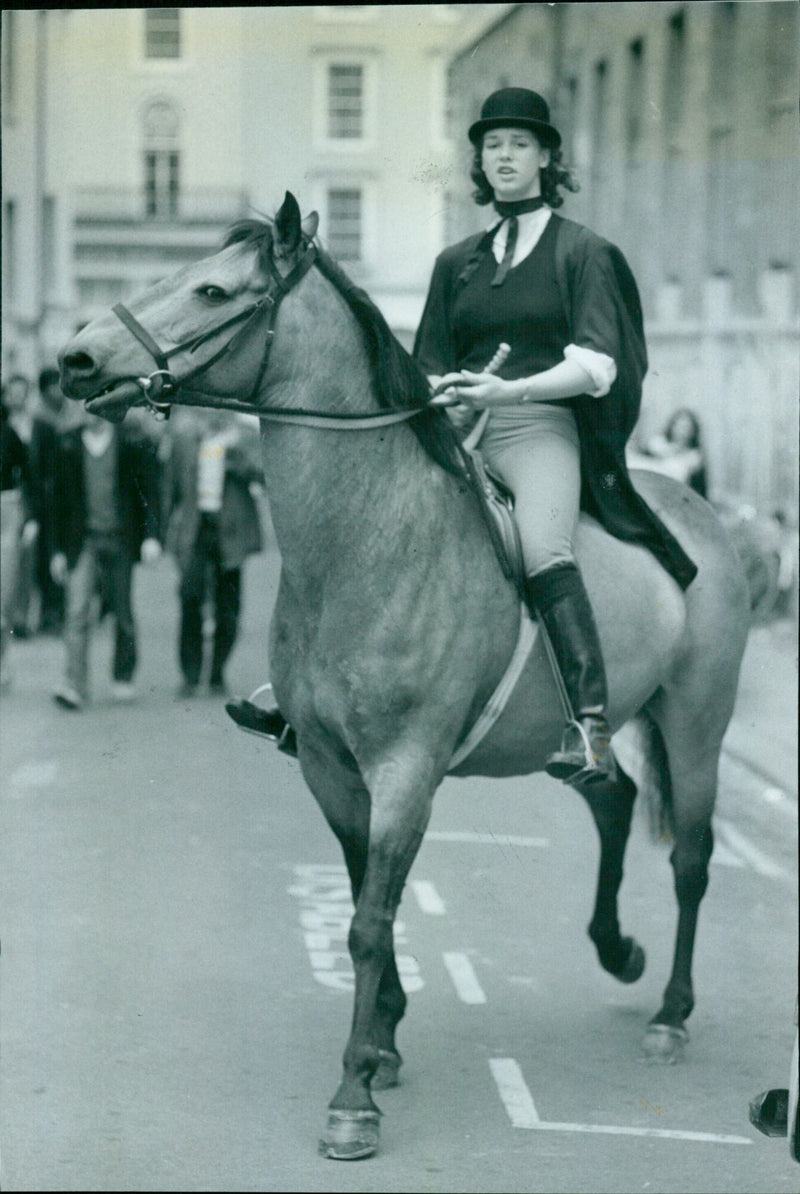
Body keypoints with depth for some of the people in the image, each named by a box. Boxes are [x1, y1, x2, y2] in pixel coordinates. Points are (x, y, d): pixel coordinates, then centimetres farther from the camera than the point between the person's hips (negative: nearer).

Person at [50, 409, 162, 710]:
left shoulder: (134, 442, 0)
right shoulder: (69, 445, 5)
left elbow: (150, 491, 1)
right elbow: (60, 498, 9)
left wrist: (152, 536, -9)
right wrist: (59, 549, 7)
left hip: (120, 540, -1)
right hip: (82, 541, 1)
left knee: (123, 612, 8)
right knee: (77, 612, -12)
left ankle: (123, 677, 26)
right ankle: (75, 684, -16)